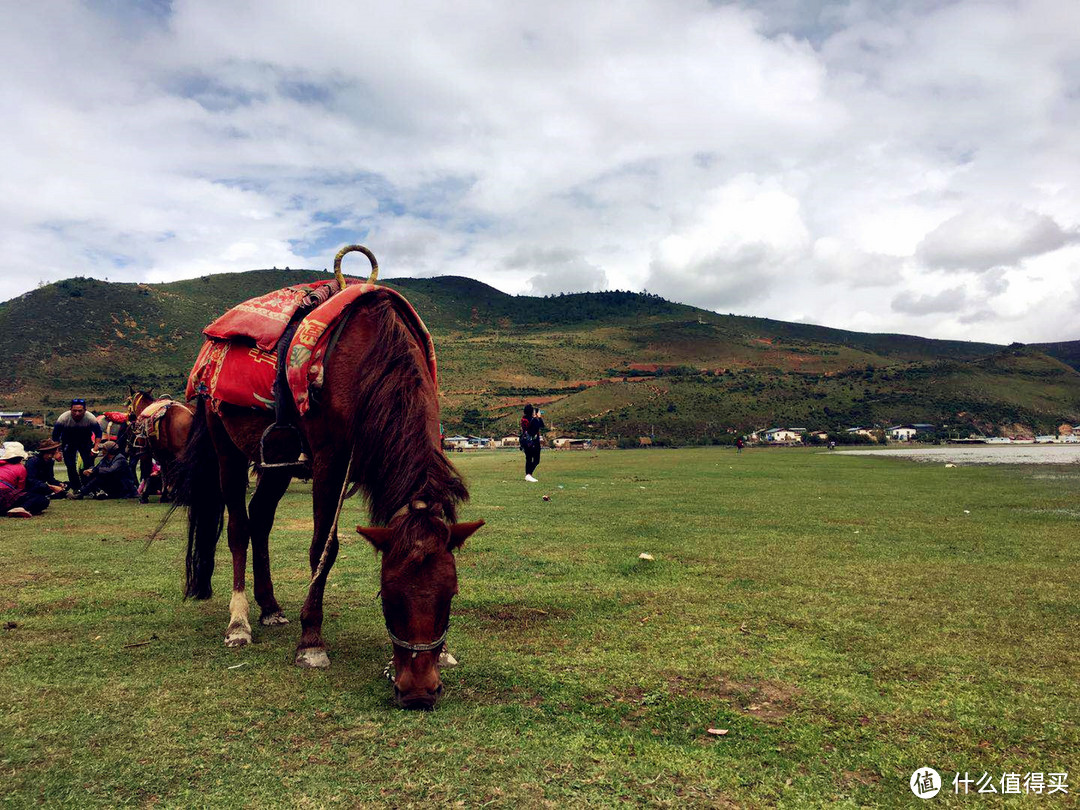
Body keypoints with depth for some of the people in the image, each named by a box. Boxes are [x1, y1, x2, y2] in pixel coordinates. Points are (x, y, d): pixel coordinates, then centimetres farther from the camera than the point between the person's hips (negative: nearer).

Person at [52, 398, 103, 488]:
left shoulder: (91, 418, -27)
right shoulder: (63, 418, -28)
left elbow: (98, 434, -12)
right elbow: (55, 437, -14)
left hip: (85, 442, 0)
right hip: (68, 443, 0)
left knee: (89, 465, -11)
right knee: (71, 467, -7)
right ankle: (75, 488, 7)